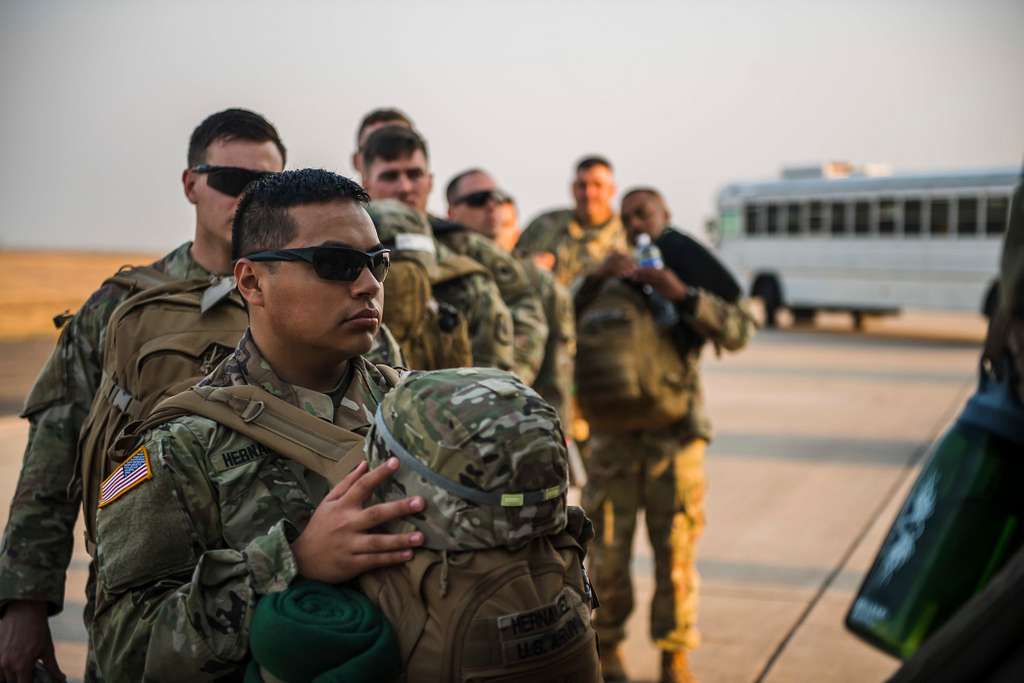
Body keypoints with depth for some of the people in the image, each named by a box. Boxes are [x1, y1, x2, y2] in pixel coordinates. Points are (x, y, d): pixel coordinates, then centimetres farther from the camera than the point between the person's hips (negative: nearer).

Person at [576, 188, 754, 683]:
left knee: (676, 551, 2)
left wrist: (683, 295, -24)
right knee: (607, 550, 4)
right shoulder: (609, 283, 11)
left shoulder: (694, 280, 8)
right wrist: (594, 277, -22)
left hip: (676, 438, -1)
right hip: (614, 437, 1)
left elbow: (738, 333, -10)